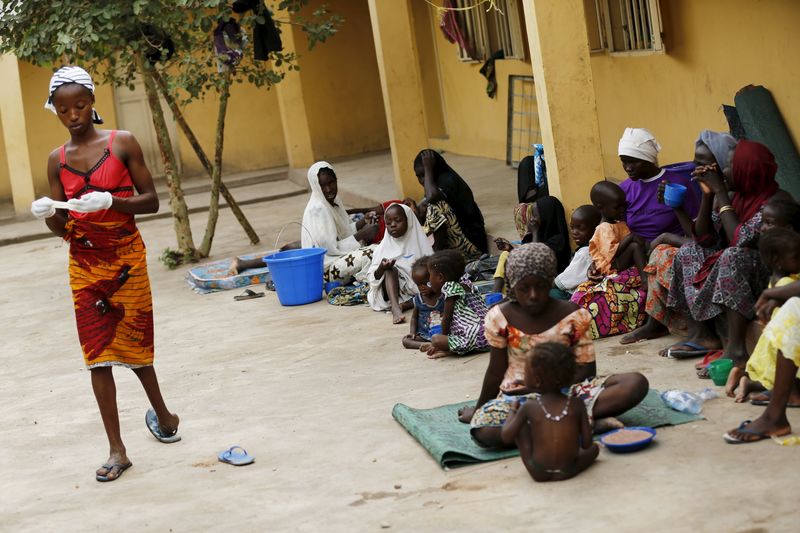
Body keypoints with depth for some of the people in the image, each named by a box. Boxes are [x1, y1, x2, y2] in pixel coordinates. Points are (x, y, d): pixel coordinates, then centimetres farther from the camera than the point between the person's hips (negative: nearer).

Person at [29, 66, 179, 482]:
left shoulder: (122, 143, -3)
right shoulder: (57, 160, 5)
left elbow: (151, 201, -5)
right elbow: (63, 229, 6)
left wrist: (110, 201, -22)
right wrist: (48, 214, -17)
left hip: (127, 257, -2)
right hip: (84, 264, 2)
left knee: (133, 346, 6)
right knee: (98, 354, -1)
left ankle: (162, 414, 35)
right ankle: (117, 451, 3)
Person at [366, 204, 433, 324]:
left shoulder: (420, 243, 4)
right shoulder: (384, 247, 6)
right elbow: (373, 278, 0)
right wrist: (381, 268, -21)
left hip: (416, 292, 0)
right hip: (391, 289, 0)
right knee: (391, 270, -29)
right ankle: (395, 307, -50)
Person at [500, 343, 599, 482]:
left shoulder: (529, 407, -10)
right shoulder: (577, 405, -7)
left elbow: (506, 437, -3)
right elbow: (586, 443, -4)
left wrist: (513, 410, 14)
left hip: (538, 473, -2)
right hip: (568, 472, 2)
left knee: (520, 426, 18)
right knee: (594, 447, 27)